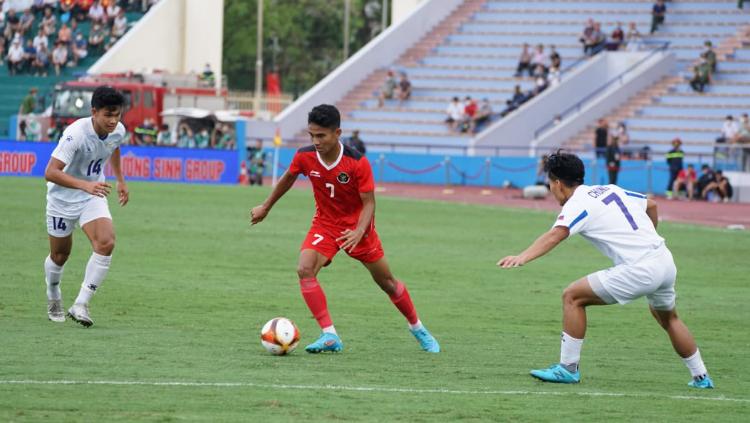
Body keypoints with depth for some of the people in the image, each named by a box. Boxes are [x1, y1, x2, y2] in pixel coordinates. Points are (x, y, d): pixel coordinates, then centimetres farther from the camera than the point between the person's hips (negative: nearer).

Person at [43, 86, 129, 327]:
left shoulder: (118, 131, -11)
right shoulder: (76, 134, -31)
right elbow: (51, 172, -39)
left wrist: (120, 180, 22)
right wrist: (85, 185, -49)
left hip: (93, 198, 4)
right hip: (63, 198, -4)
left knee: (106, 244, -21)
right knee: (59, 255, 11)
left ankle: (80, 305, -16)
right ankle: (53, 298, 42)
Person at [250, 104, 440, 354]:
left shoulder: (358, 163, -25)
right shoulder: (304, 157, -16)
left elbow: (369, 202, -20)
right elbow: (288, 179, 7)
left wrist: (359, 232, -38)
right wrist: (266, 207, 18)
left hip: (357, 226, -2)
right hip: (325, 225, 2)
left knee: (387, 282, 10)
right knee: (304, 269, -25)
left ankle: (418, 329, 35)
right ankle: (329, 336, -23)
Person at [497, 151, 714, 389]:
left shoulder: (578, 204, -6)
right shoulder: (610, 190, 17)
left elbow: (555, 235, -25)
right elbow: (651, 205, 29)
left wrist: (522, 258, -39)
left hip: (639, 269, -8)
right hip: (665, 261, 8)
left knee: (572, 296, -1)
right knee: (668, 318, 33)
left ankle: (568, 367, 0)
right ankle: (701, 377, 39)